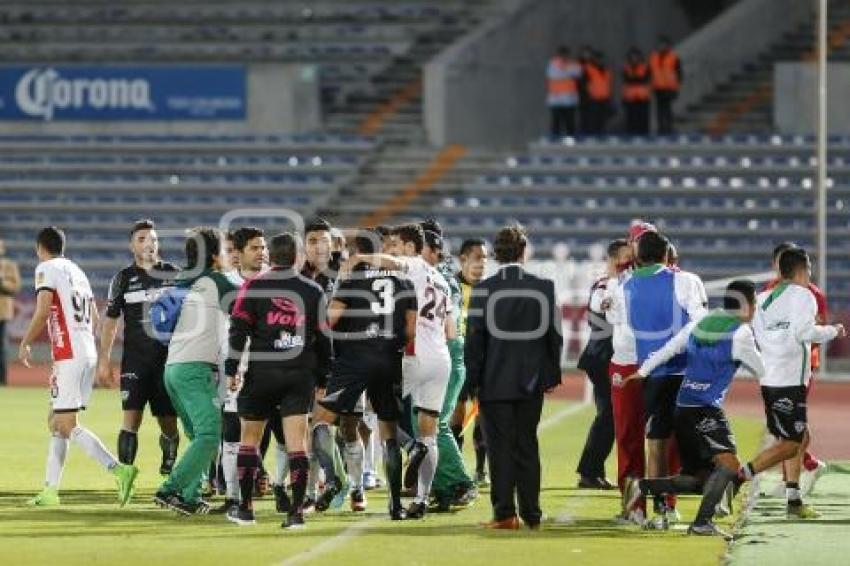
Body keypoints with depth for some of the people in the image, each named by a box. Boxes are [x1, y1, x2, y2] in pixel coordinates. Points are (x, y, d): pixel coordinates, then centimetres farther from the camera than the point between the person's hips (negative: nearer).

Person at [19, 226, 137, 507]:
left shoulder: (46, 269, -4)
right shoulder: (77, 272, 20)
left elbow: (42, 313, -13)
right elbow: (95, 320, 21)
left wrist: (25, 344, -1)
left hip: (69, 357, -9)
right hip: (88, 354, 9)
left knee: (67, 426, -10)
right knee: (55, 422, 14)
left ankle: (119, 470, -23)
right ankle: (50, 491, 14)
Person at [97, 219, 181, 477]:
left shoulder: (174, 274, 7)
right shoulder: (124, 278, 6)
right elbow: (110, 321, 9)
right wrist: (104, 361, 4)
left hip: (169, 357, 1)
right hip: (135, 358, -1)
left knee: (168, 422, 4)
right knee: (131, 418, -11)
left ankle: (168, 473, 24)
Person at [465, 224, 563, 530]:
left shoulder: (484, 289, -8)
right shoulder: (544, 287, -2)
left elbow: (474, 338, -7)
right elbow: (555, 335, 3)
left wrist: (473, 379, 0)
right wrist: (551, 375, 13)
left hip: (495, 381, -2)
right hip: (531, 380, 2)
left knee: (500, 448, 2)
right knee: (527, 447, 10)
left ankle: (504, 513, -2)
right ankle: (531, 514, 10)